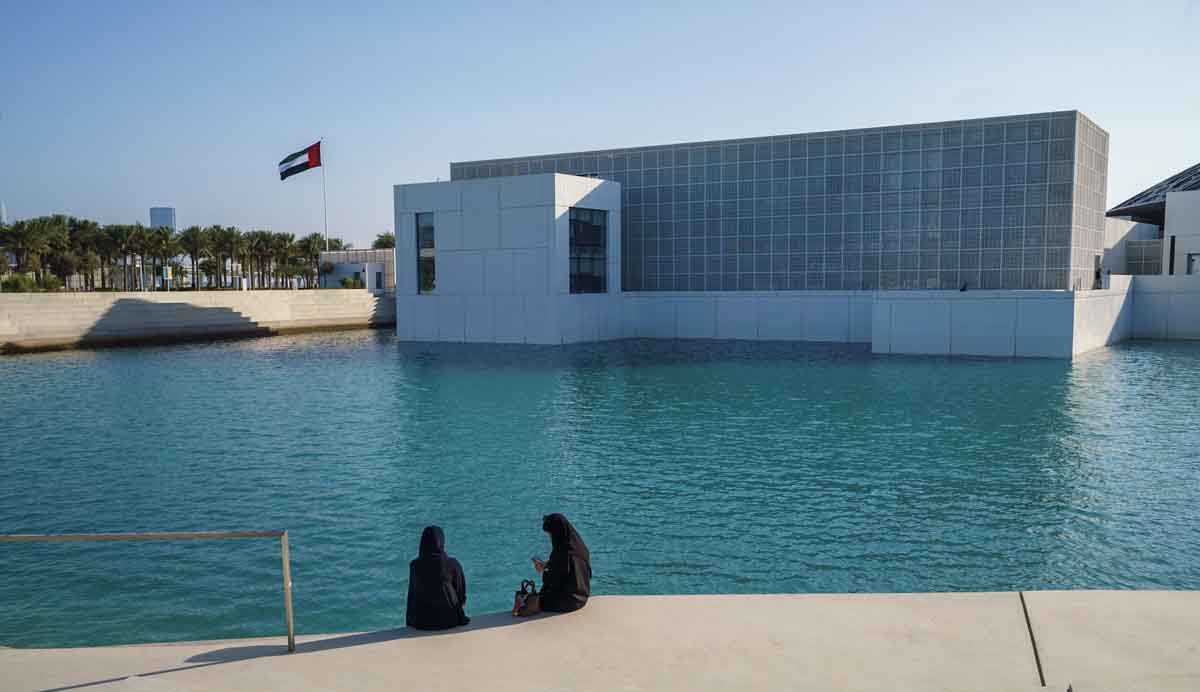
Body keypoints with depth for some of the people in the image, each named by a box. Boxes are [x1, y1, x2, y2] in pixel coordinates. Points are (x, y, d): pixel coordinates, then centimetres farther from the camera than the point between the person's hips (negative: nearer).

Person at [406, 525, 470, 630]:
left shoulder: (415, 566, -13)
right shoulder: (453, 564, -15)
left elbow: (412, 594, -3)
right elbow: (461, 593, -4)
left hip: (421, 622, 1)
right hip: (449, 619, -1)